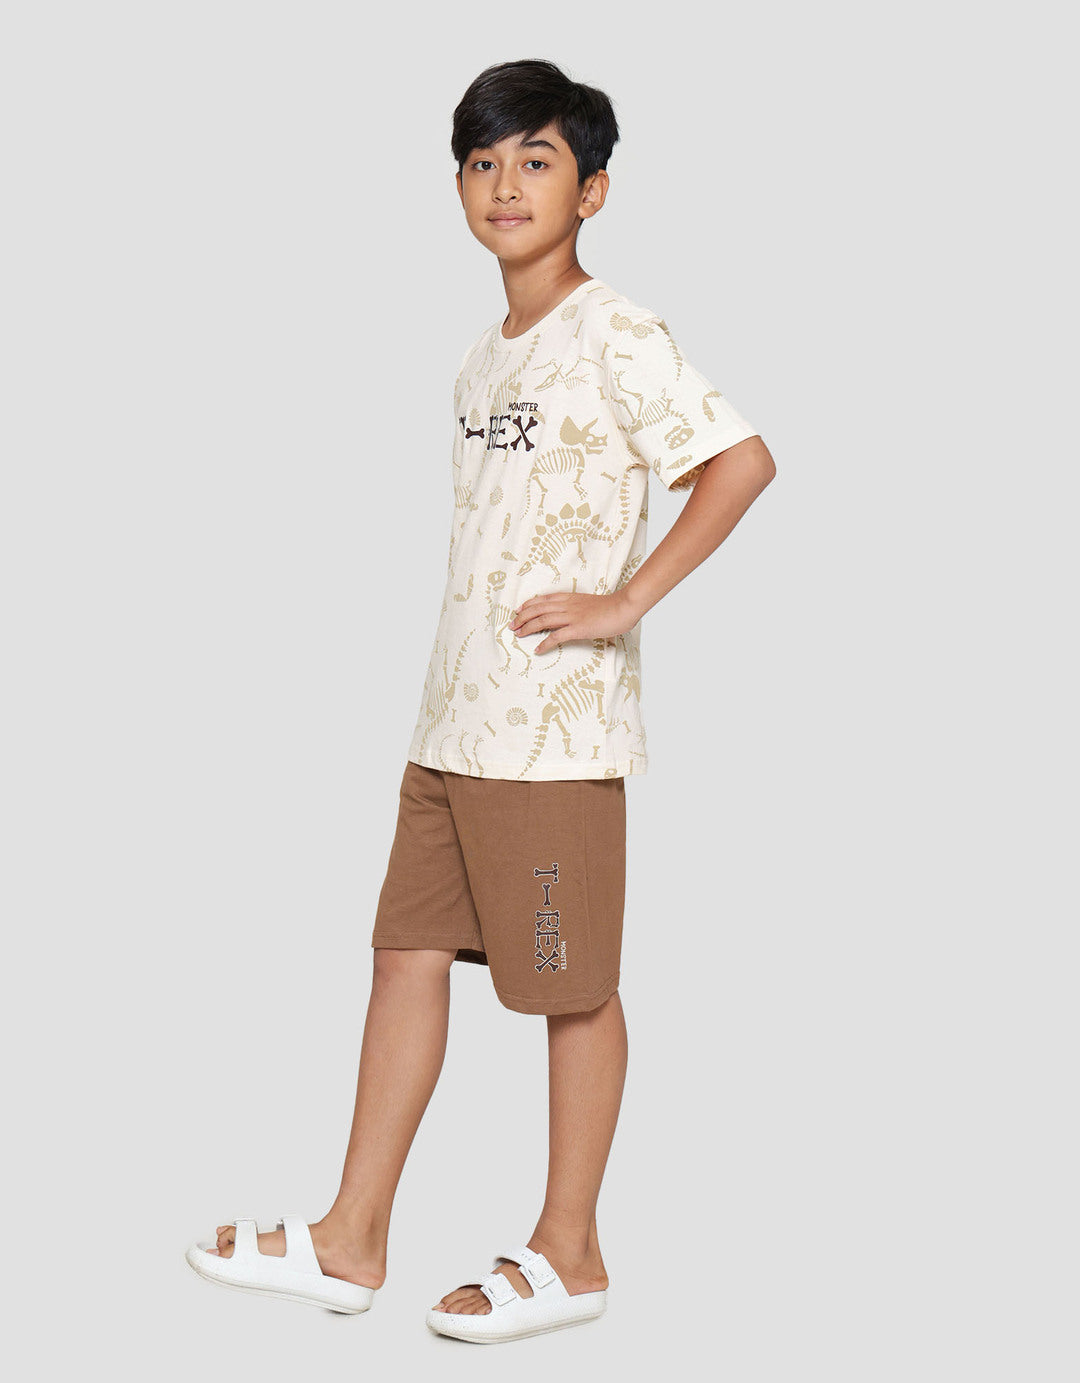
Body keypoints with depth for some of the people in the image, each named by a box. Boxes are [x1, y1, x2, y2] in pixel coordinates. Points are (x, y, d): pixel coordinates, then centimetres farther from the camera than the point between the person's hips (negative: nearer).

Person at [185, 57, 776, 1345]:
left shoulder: (613, 338, -10)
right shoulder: (484, 356, 15)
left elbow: (741, 461, -20)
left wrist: (627, 601, -19)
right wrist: (452, 701, 15)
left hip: (559, 728, -8)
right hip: (455, 718, 8)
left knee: (572, 987, 2)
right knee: (408, 950, 10)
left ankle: (568, 1252, 15)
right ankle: (351, 1240, 19)